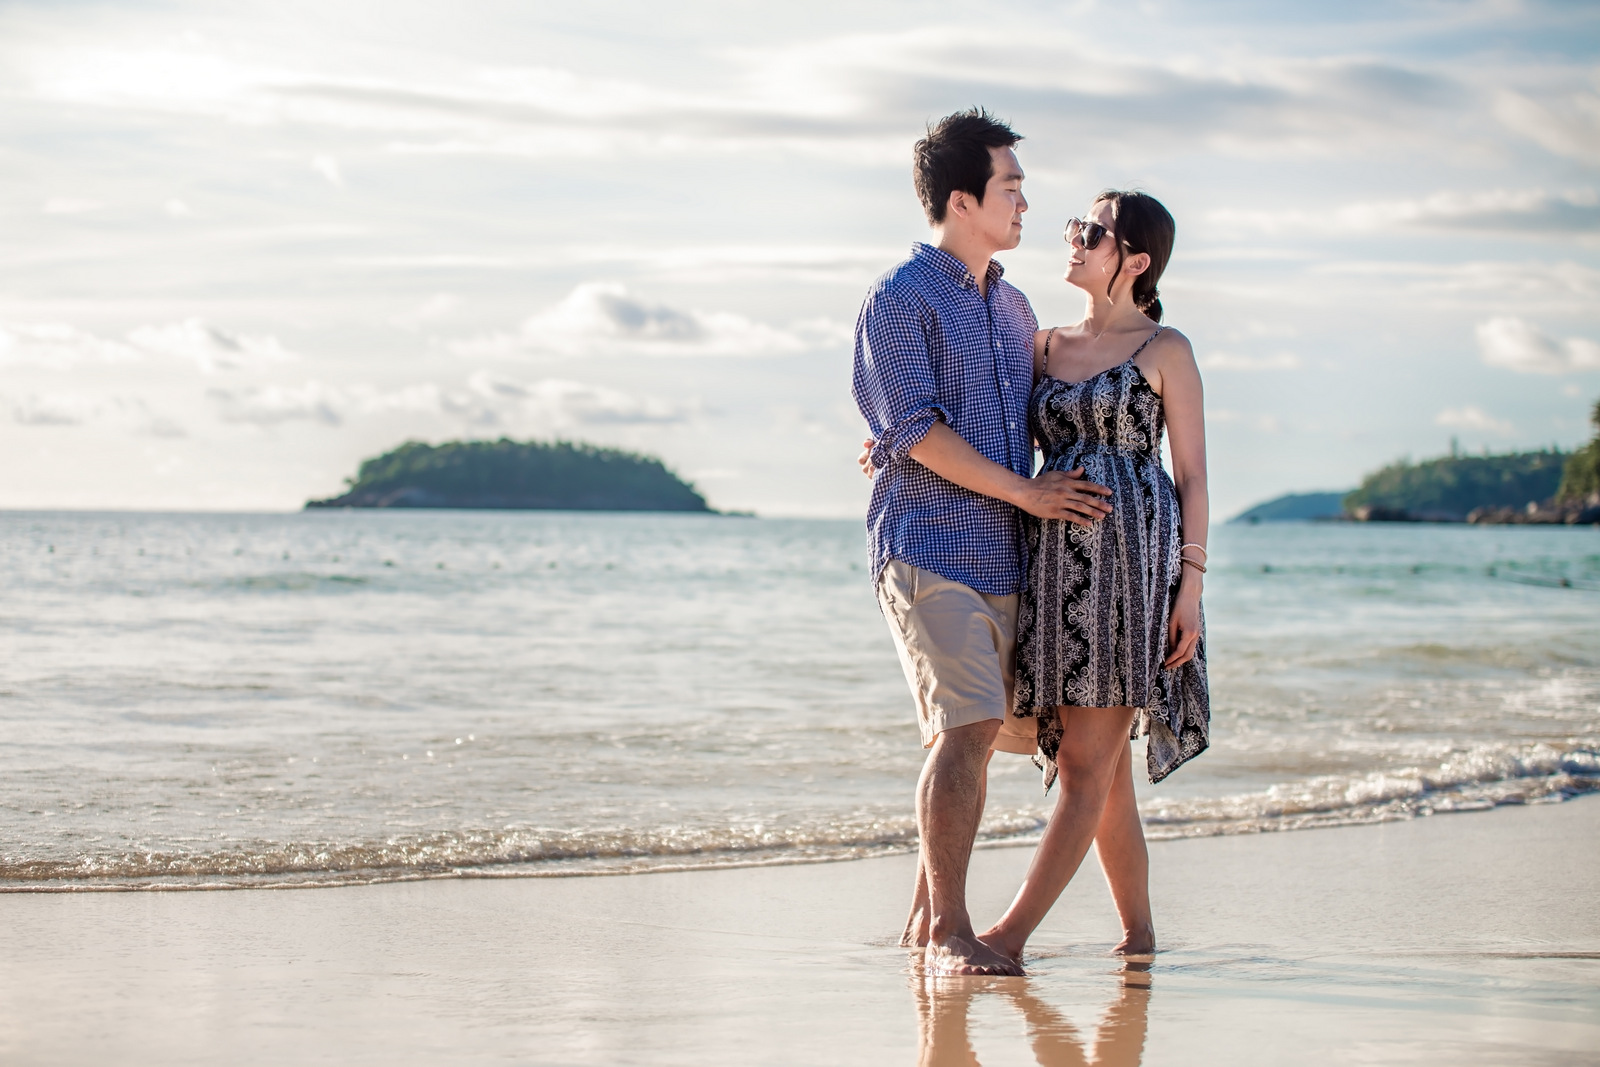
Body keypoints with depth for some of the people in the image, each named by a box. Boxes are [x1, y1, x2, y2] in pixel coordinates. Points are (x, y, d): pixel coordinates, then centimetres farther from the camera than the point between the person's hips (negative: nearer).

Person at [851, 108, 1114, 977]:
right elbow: (919, 432, -12)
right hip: (929, 547, -8)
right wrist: (1028, 493, -10)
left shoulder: (1013, 308, 19)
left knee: (1011, 730, 10)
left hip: (1004, 555, 8)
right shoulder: (900, 300, -6)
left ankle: (927, 907, 22)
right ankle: (947, 935, -12)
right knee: (968, 729, -16)